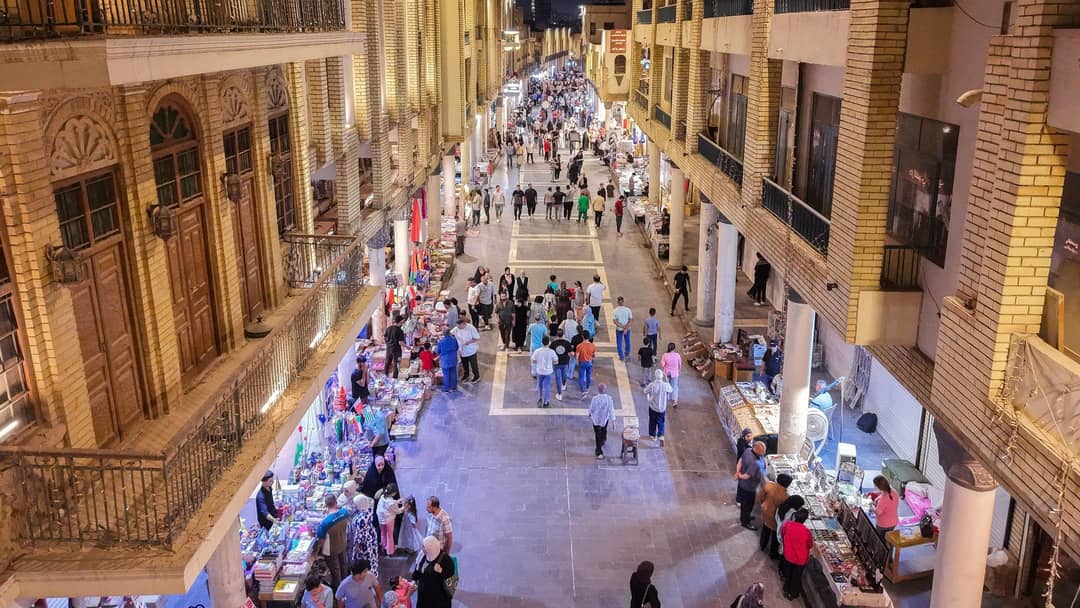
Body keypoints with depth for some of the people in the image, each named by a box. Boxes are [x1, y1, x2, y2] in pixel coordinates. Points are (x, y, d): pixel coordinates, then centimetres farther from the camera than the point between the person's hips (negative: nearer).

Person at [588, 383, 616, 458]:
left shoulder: (595, 399, -24)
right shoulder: (609, 399, -22)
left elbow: (591, 408, -9)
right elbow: (611, 410, -17)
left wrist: (589, 414, 13)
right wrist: (613, 420, -9)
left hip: (596, 419, -2)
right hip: (605, 418, 2)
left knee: (598, 435, 7)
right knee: (604, 431, 31)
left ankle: (599, 452, 7)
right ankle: (603, 441, 58)